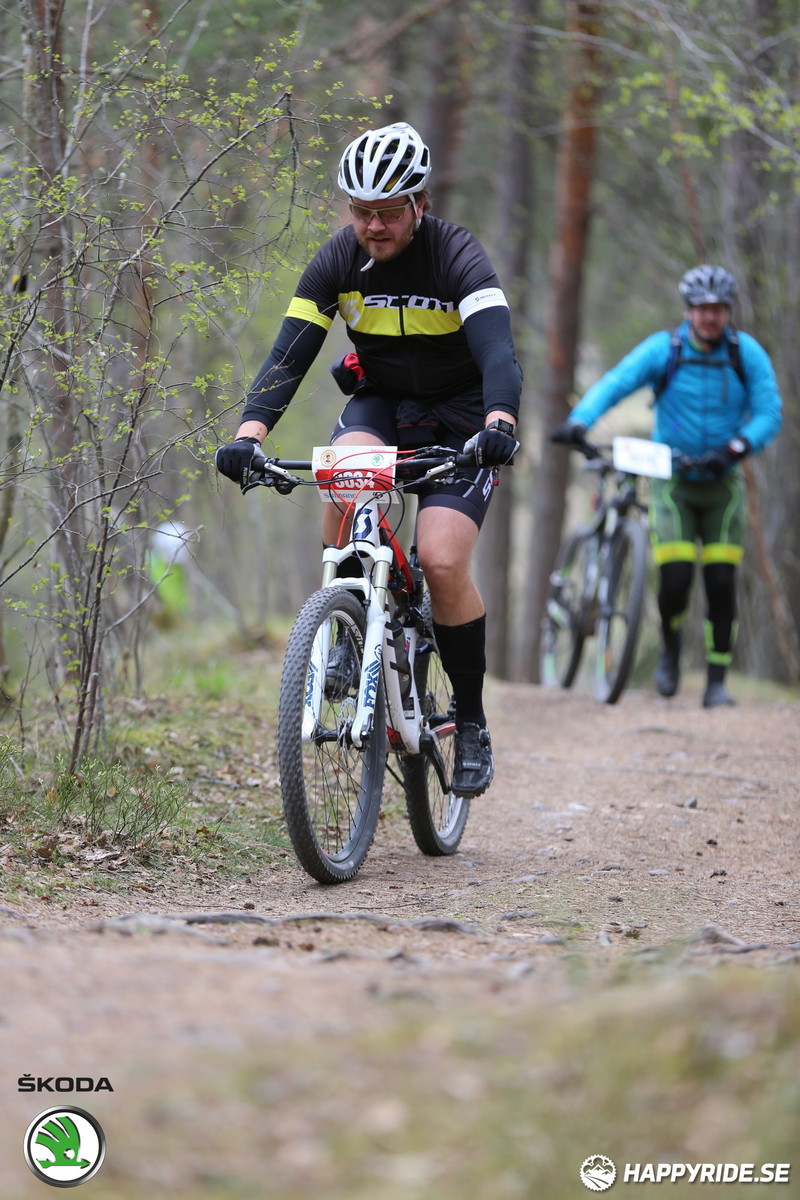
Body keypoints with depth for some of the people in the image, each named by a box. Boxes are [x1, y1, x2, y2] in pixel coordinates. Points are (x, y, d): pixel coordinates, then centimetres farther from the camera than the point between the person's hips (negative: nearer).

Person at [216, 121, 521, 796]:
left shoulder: (458, 256, -22)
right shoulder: (338, 261, -11)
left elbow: (499, 352, -36)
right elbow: (289, 356, -18)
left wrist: (498, 422, -57)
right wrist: (249, 434, -35)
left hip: (460, 416, -3)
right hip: (380, 403, 3)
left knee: (441, 561, -21)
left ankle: (472, 724, -2)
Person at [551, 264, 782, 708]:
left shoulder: (748, 354, -5)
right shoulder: (663, 350, -9)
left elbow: (768, 415, -9)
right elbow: (613, 384, -18)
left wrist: (735, 447, -28)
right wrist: (577, 422, -36)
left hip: (722, 483, 1)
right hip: (672, 481, -1)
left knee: (721, 583, -5)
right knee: (676, 577, -14)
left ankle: (716, 682, 5)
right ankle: (670, 646, 17)